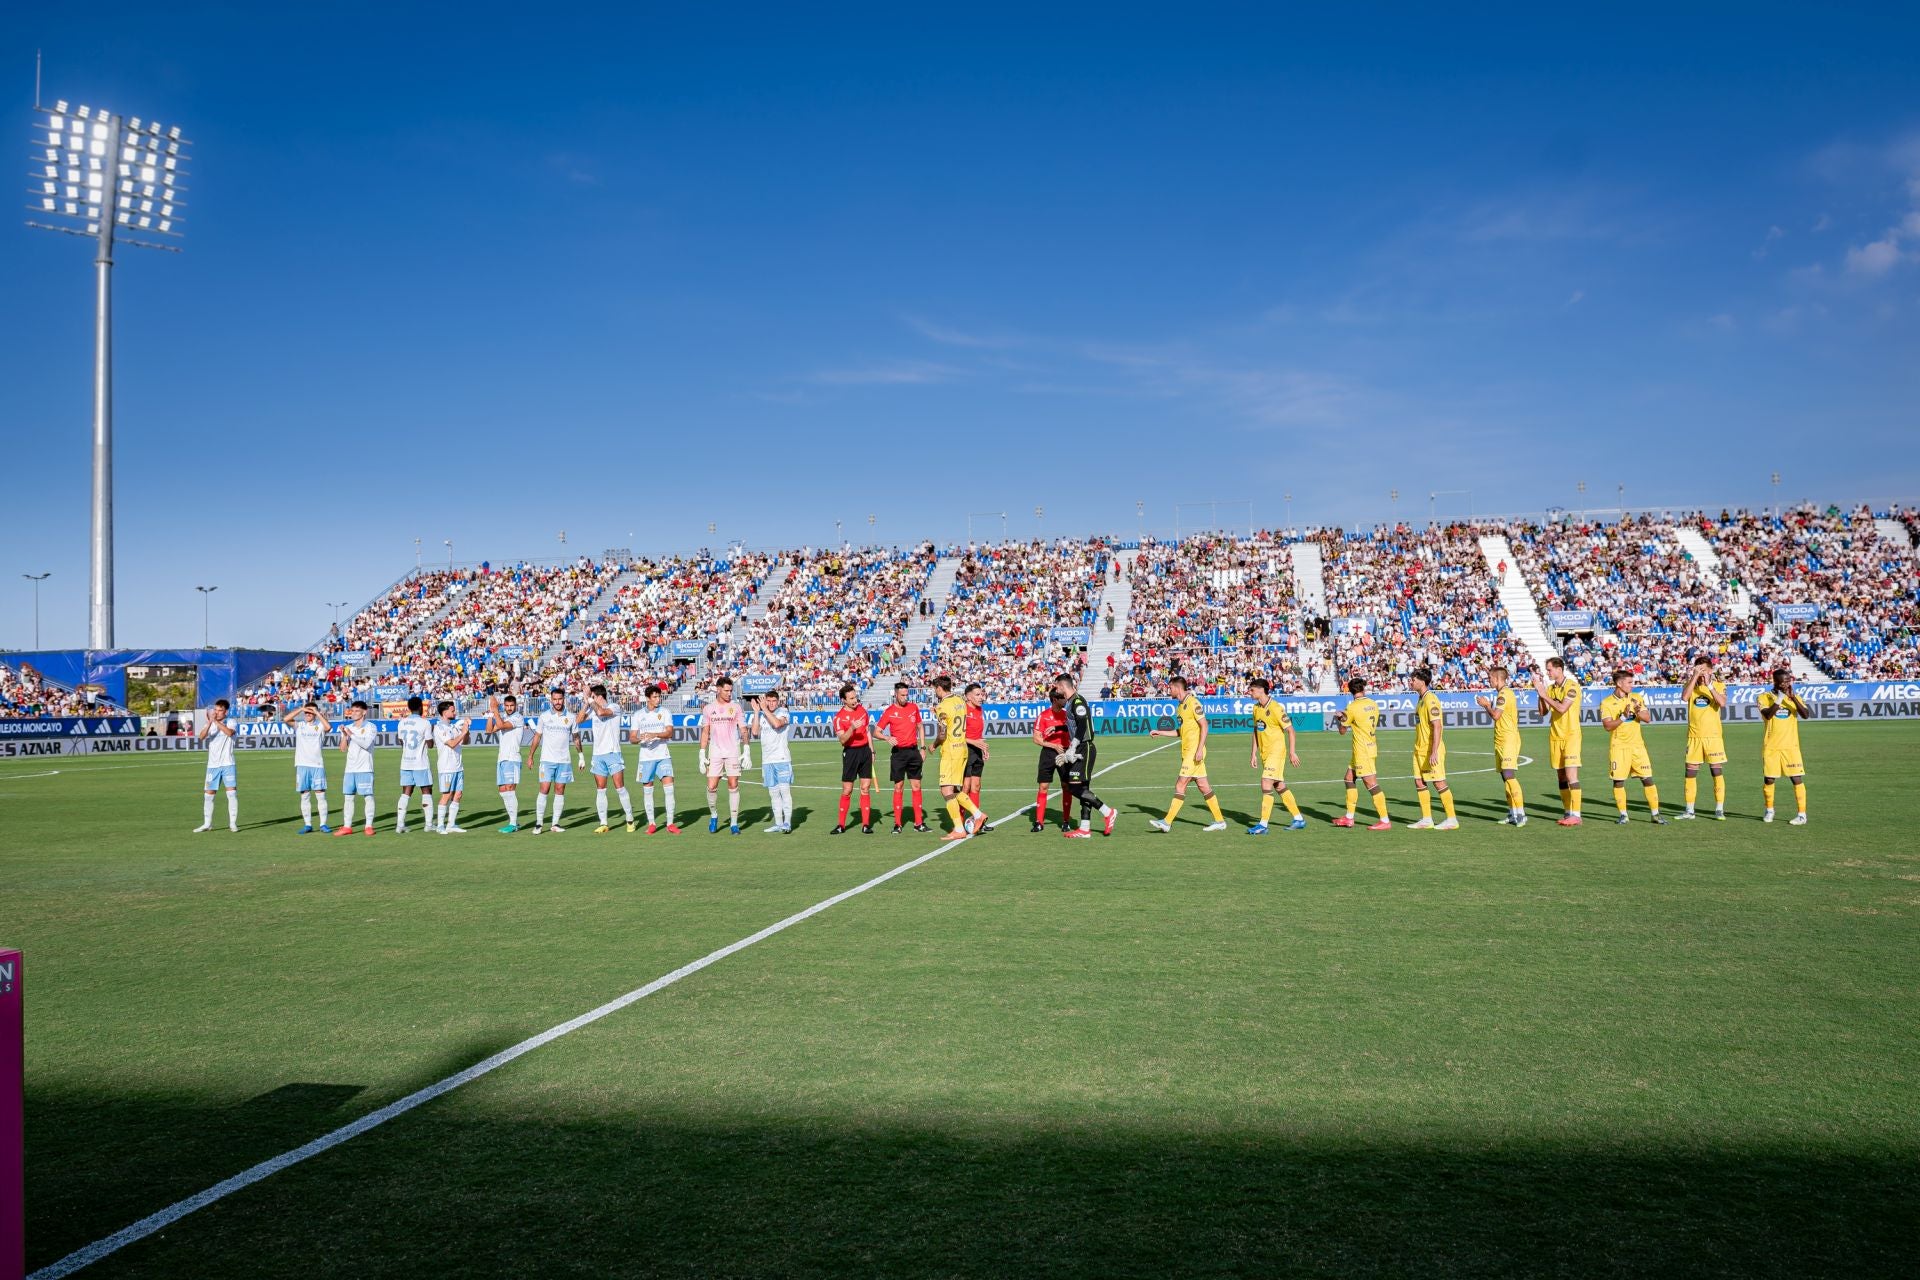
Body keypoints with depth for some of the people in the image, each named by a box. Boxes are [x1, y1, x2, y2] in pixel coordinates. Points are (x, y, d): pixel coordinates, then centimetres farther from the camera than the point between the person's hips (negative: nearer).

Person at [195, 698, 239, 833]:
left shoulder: (230, 722, 2)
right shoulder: (209, 724, 7)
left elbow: (229, 732, -21)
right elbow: (202, 737, -13)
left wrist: (216, 721, -25)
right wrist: (209, 722, -27)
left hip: (228, 764, -3)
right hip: (212, 765, 3)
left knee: (232, 792, -8)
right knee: (209, 795, 5)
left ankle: (233, 823, -1)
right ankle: (207, 824, 14)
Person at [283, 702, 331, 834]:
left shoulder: (320, 725, 3)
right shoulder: (299, 725, 8)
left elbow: (328, 726, -19)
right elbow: (285, 719, -7)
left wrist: (317, 712, -12)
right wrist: (300, 709, -9)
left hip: (318, 765, -2)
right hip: (302, 765, 2)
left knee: (321, 795, -3)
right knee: (305, 796, 5)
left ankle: (323, 825, 2)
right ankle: (307, 825, 10)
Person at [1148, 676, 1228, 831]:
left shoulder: (1193, 703, -13)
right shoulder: (1180, 706, 15)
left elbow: (1204, 726, -16)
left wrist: (1199, 749, -21)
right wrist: (1159, 733, 18)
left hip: (1194, 752, -9)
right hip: (1187, 752, 9)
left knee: (1180, 785, -8)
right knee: (1204, 786, 10)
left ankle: (1167, 822, -7)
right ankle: (1219, 821, 15)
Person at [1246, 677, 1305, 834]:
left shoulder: (1276, 707, -15)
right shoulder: (1256, 708, 8)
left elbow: (1290, 730, -12)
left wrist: (1292, 752, -14)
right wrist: (1254, 754, 14)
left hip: (1276, 751, -8)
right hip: (1264, 753, 8)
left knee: (1266, 784, -14)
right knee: (1280, 787, 12)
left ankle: (1263, 825, -12)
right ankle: (1298, 819, 23)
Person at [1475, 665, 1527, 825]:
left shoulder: (1505, 693, -12)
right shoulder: (1502, 693, 19)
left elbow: (1496, 715, -17)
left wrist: (1487, 704, -3)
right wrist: (1487, 705, 13)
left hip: (1509, 740, -10)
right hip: (1501, 740, 10)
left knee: (1509, 775, -15)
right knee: (1505, 777, 9)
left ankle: (1521, 813, -16)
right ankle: (1512, 813, 13)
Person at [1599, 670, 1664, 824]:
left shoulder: (1637, 698, 6)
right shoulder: (1606, 703, -4)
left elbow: (1648, 719, 1)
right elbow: (1607, 726, -12)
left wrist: (1638, 712, -18)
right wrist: (1623, 717, -24)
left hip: (1637, 745, 2)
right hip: (1618, 746, -2)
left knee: (1648, 779, -3)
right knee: (1619, 781, 0)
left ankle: (1655, 814, 3)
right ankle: (1623, 815, 12)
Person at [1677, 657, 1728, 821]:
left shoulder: (1719, 685, 1)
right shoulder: (1690, 684, 5)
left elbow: (1722, 703, -17)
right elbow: (1684, 697, -16)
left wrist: (1709, 684, -20)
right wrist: (1694, 677, -18)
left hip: (1713, 735, -2)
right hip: (1694, 736, 2)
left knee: (1717, 772, -2)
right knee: (1690, 772, 4)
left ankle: (1719, 810, 4)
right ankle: (1689, 810, 12)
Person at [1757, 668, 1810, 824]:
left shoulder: (1795, 697, 6)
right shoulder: (1765, 697, 0)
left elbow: (1805, 715, -10)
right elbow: (1767, 715, -16)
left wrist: (1793, 697, -17)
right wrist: (1779, 699, -20)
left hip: (1790, 746, 1)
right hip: (1771, 746, -1)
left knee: (1797, 779, -6)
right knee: (1768, 779, 4)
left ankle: (1802, 814, -2)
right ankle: (1769, 810, 24)